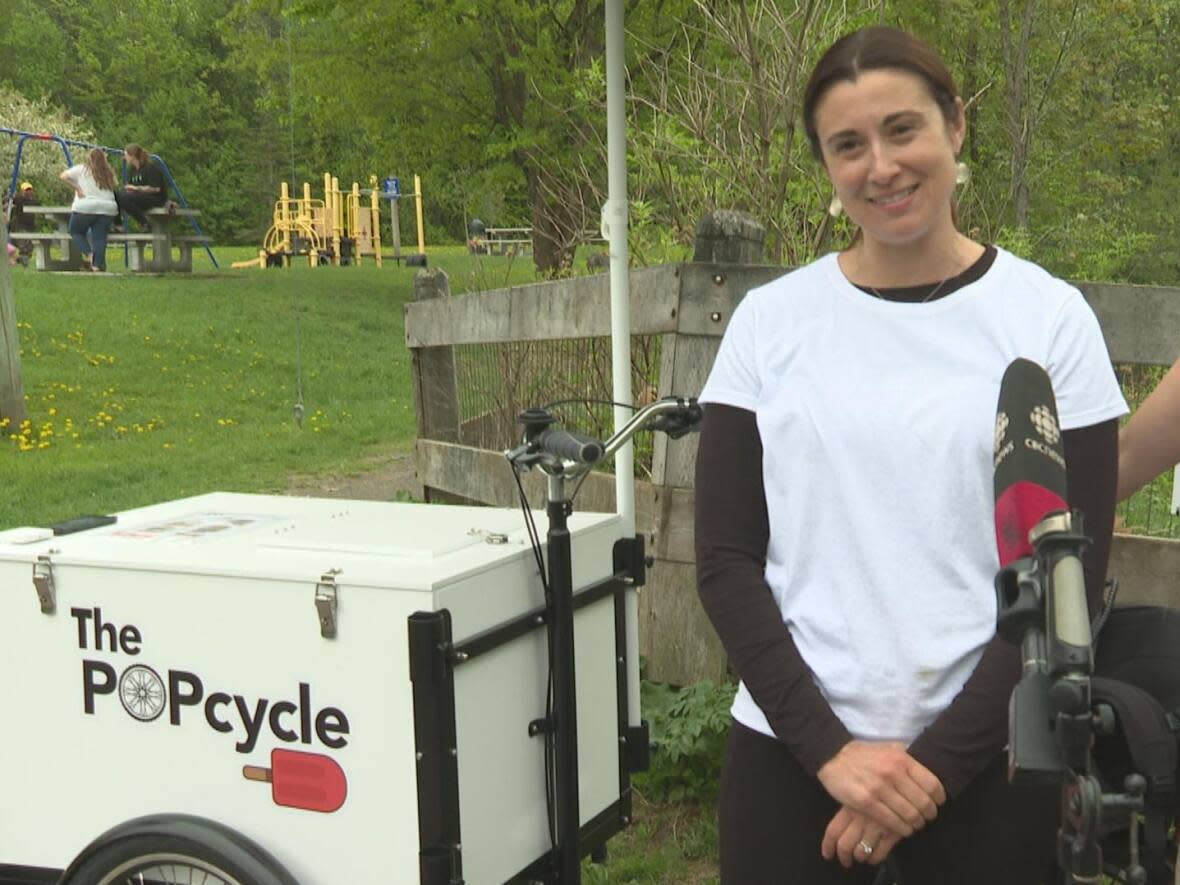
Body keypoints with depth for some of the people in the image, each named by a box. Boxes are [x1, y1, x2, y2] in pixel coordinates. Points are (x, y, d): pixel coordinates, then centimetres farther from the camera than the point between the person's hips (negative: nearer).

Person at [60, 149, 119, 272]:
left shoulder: (81, 169, 8)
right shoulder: (109, 173, 16)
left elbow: (63, 176, 1)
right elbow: (115, 188, 17)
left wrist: (77, 188, 3)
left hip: (85, 208, -2)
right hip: (108, 208, 2)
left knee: (76, 232, 15)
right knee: (99, 237, -1)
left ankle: (88, 254, -7)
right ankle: (97, 265, -13)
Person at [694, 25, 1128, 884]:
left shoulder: (1050, 319, -4)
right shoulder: (770, 319, 0)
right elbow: (727, 558, -2)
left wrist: (939, 762, -10)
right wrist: (828, 746, -10)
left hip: (985, 758, -1)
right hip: (789, 747, 1)